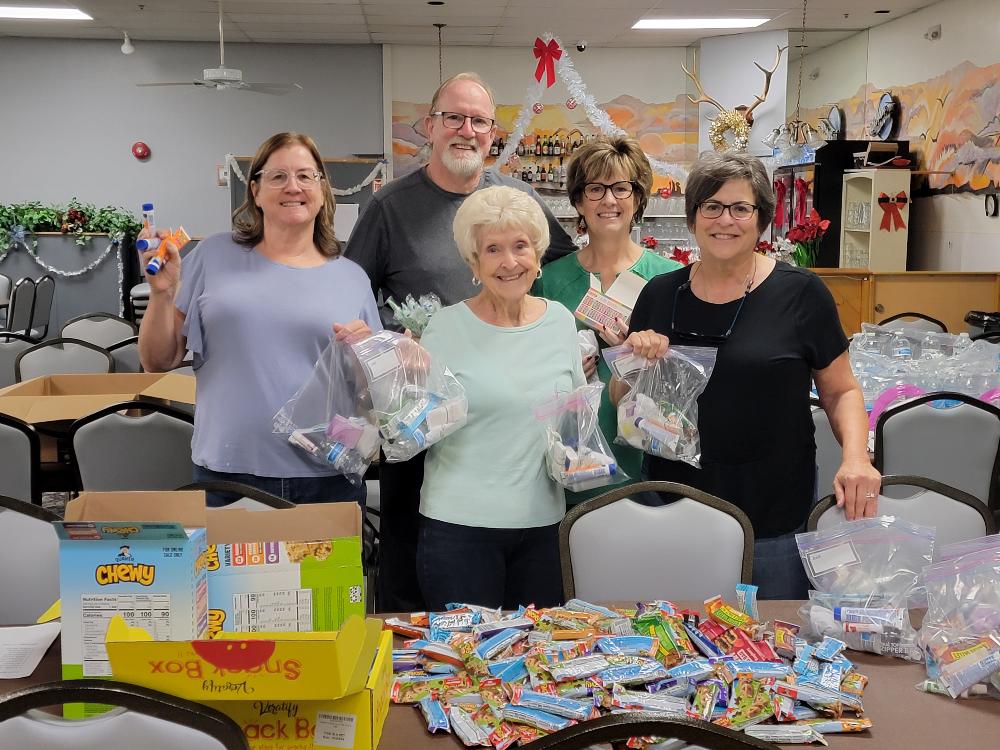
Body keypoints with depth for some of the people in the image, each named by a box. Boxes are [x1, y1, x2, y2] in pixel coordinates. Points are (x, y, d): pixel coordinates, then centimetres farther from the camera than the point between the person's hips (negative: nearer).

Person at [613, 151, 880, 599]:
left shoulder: (799, 293, -4)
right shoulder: (660, 294, 4)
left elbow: (841, 391, 3)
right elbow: (621, 398, 12)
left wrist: (855, 456, -14)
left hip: (775, 518, -2)